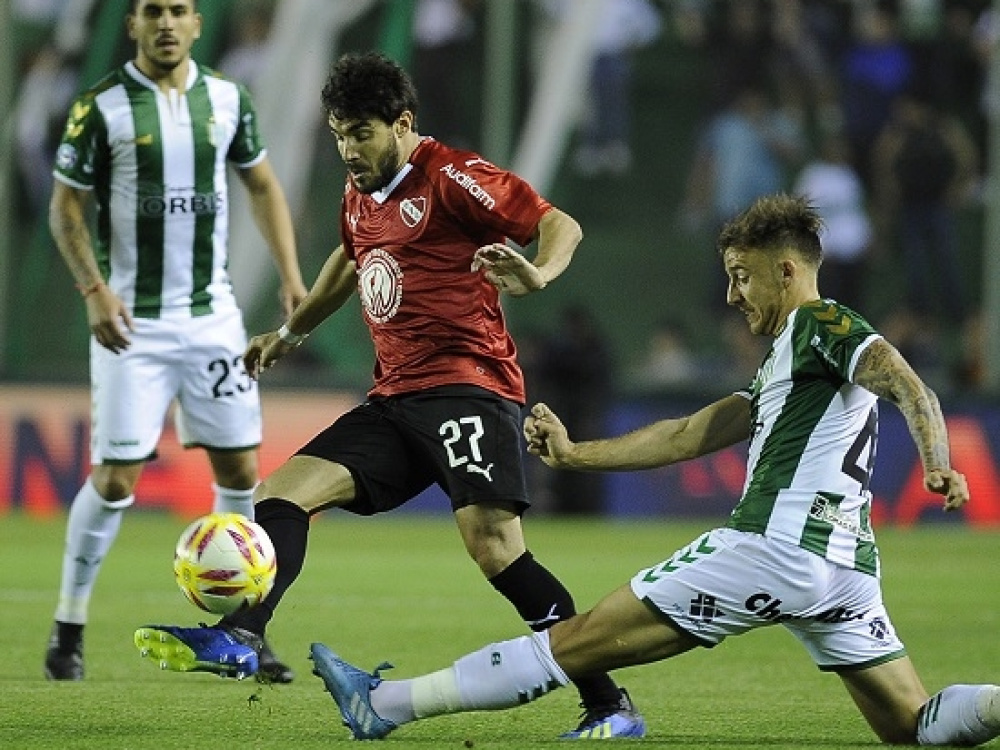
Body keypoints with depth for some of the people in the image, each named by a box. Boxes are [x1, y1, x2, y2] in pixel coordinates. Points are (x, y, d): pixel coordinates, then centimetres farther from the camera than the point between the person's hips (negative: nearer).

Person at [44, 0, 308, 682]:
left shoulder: (227, 99, 4)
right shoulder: (102, 107, -8)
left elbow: (263, 185, 15)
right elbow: (66, 208, -4)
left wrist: (291, 275, 5)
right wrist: (94, 289, -17)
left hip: (212, 316, 4)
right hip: (133, 320, -4)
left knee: (241, 471, 3)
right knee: (115, 478, -6)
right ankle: (69, 628, 8)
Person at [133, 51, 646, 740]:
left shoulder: (451, 176, -7)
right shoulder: (360, 197, 18)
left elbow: (561, 225, -10)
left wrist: (537, 274, -31)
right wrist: (292, 333, 43)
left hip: (468, 385, -9)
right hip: (396, 399, 9)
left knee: (494, 545, -23)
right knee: (285, 490, -4)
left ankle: (611, 707, -20)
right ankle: (237, 640, -14)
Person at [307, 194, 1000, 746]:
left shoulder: (818, 324, 0)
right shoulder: (783, 362, 28)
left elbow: (907, 384, -18)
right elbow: (689, 435, 28)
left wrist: (937, 464, -35)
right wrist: (575, 454, 25)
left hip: (774, 548, -10)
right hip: (844, 564, 10)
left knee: (579, 642, -6)